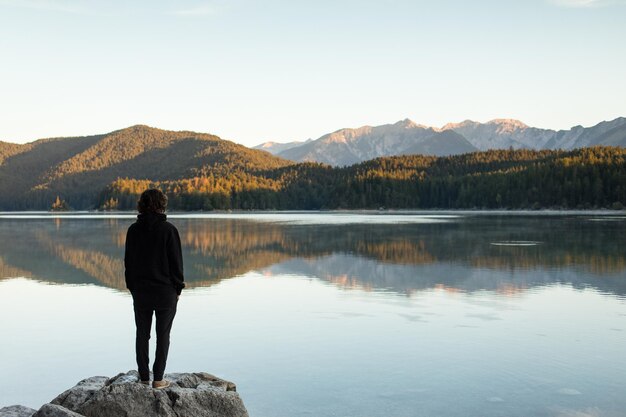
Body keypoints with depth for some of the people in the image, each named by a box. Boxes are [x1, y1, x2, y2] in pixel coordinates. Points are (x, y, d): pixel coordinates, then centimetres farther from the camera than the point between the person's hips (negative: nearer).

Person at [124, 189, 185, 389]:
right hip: (165, 291, -3)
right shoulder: (168, 229, -12)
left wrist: (132, 286, 14)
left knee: (142, 334, 12)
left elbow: (128, 261, 6)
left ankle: (144, 377, 18)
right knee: (163, 335, 6)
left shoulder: (133, 230, 0)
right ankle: (158, 379, 8)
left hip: (140, 291, 4)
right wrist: (178, 288, 1)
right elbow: (176, 262, -10)